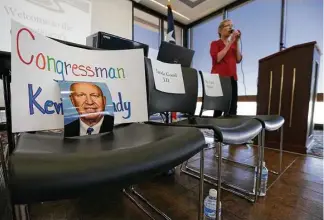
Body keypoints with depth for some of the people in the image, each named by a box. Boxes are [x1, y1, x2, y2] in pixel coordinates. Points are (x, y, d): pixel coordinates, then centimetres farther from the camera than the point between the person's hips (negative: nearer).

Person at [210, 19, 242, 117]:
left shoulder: (234, 44, 21)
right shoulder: (215, 43, 8)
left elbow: (238, 59, 7)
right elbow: (217, 58, -11)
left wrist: (237, 42, 3)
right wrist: (230, 43, -7)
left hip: (232, 78, 5)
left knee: (233, 107, -5)